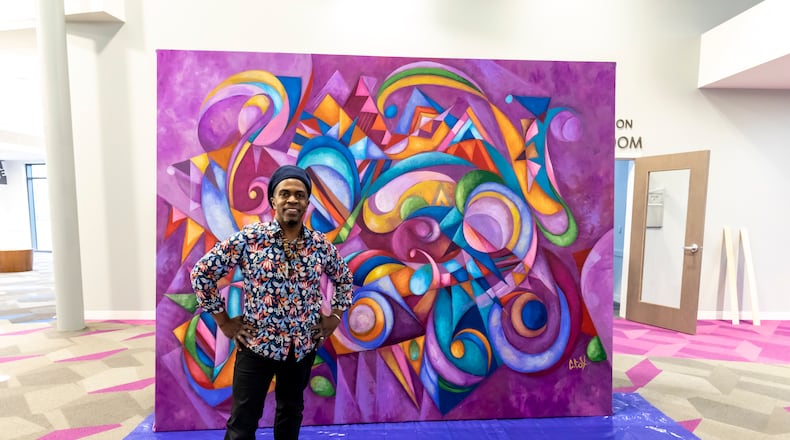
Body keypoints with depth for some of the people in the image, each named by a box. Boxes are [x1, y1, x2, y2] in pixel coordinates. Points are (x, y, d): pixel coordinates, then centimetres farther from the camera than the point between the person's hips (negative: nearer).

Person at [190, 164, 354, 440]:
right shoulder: (248, 238, -13)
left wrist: (335, 316, 6)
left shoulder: (320, 245, -4)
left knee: (291, 412, 22)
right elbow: (201, 273, -5)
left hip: (303, 347, 3)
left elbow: (344, 278, 13)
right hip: (256, 344, -2)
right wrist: (224, 322, -4)